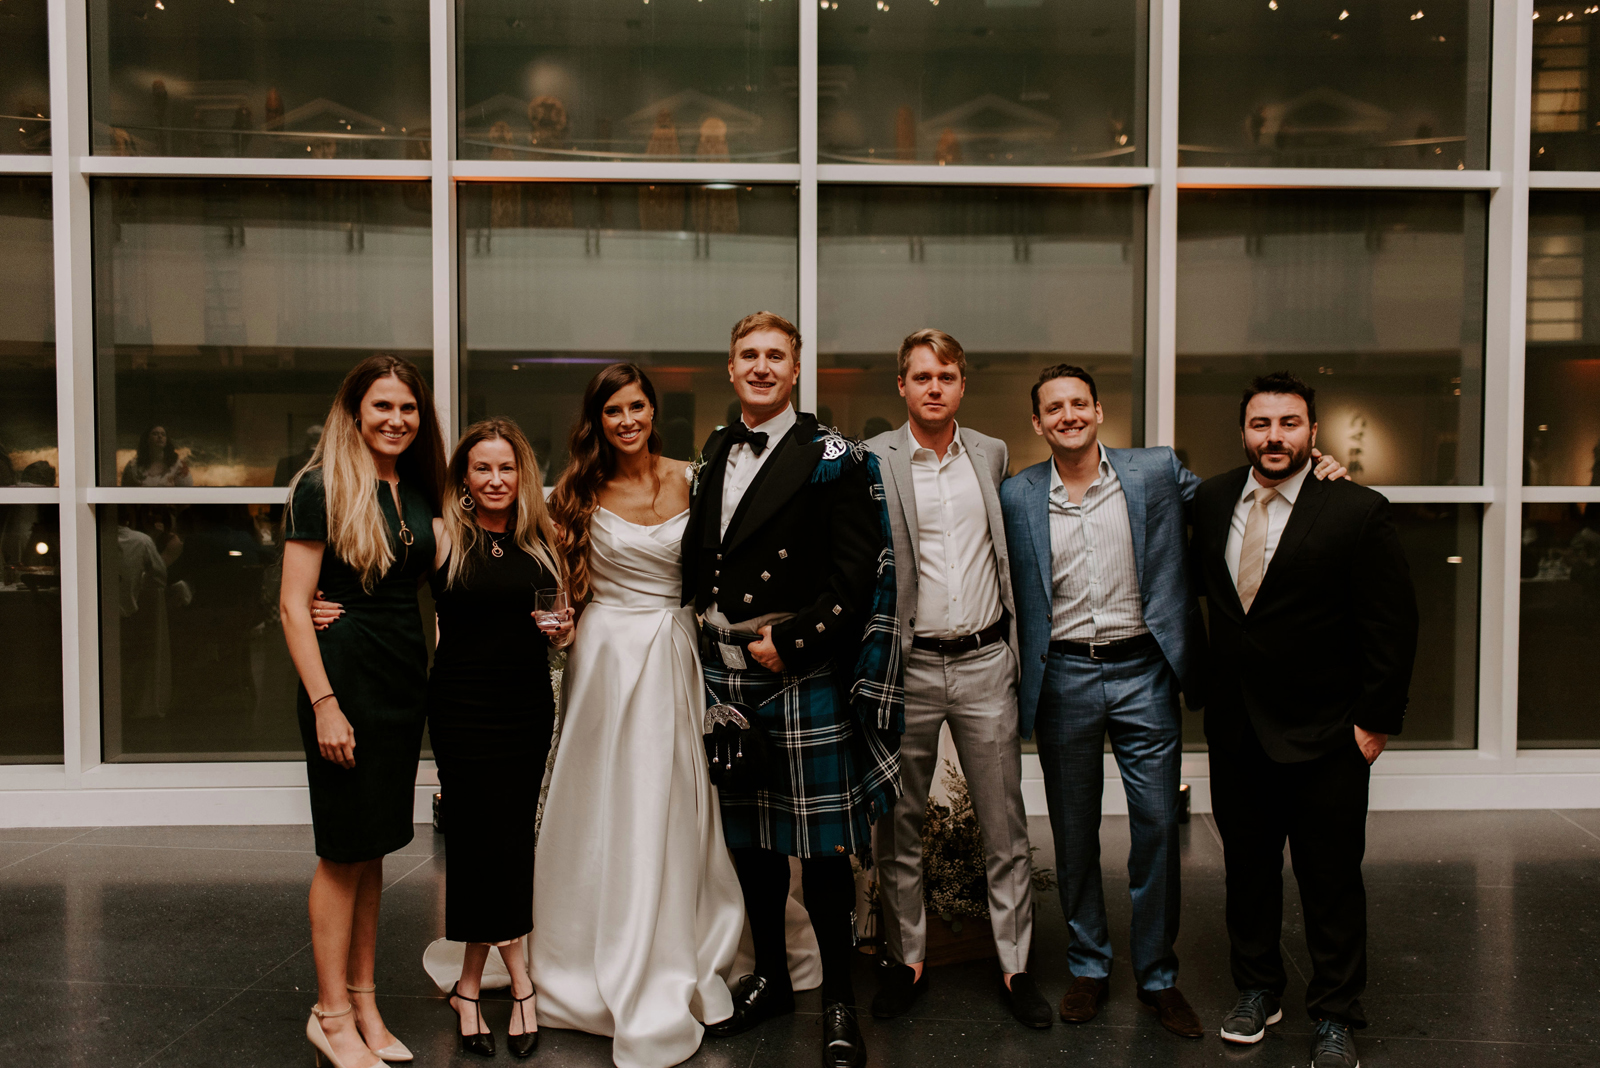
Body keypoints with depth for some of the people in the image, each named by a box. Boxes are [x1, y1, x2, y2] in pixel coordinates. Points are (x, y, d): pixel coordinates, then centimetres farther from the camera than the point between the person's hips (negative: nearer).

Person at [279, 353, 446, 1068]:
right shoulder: (322, 487, -10)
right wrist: (325, 703, -18)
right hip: (346, 678, -6)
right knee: (344, 851, 2)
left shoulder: (420, 489, 9)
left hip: (406, 679, 6)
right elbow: (293, 604, -13)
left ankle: (363, 1003, 26)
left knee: (372, 848, 14)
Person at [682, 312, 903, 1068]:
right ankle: (769, 977, 33)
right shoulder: (714, 452, 13)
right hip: (723, 670, 6)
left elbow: (854, 573, -11)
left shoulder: (831, 459, -5)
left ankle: (838, 1000, 18)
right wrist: (705, 634, 2)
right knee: (748, 836, 16)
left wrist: (790, 644, -13)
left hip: (802, 673, -5)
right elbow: (697, 558, 14)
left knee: (822, 844, 1)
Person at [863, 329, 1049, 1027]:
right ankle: (906, 957, 26)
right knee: (898, 825, 10)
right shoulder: (872, 461, -3)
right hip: (906, 665, -2)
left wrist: (1013, 642, 15)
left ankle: (1014, 965, 22)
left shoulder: (993, 454, 8)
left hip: (986, 662, 3)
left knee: (1004, 824, 8)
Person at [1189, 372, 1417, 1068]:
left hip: (1324, 736, -4)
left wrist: (1375, 719, -9)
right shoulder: (1211, 501, 2)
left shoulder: (1357, 511, -10)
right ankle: (1258, 991, 34)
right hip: (1235, 732, 4)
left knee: (1332, 881, 8)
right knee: (1247, 868, 16)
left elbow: (1392, 624, -8)